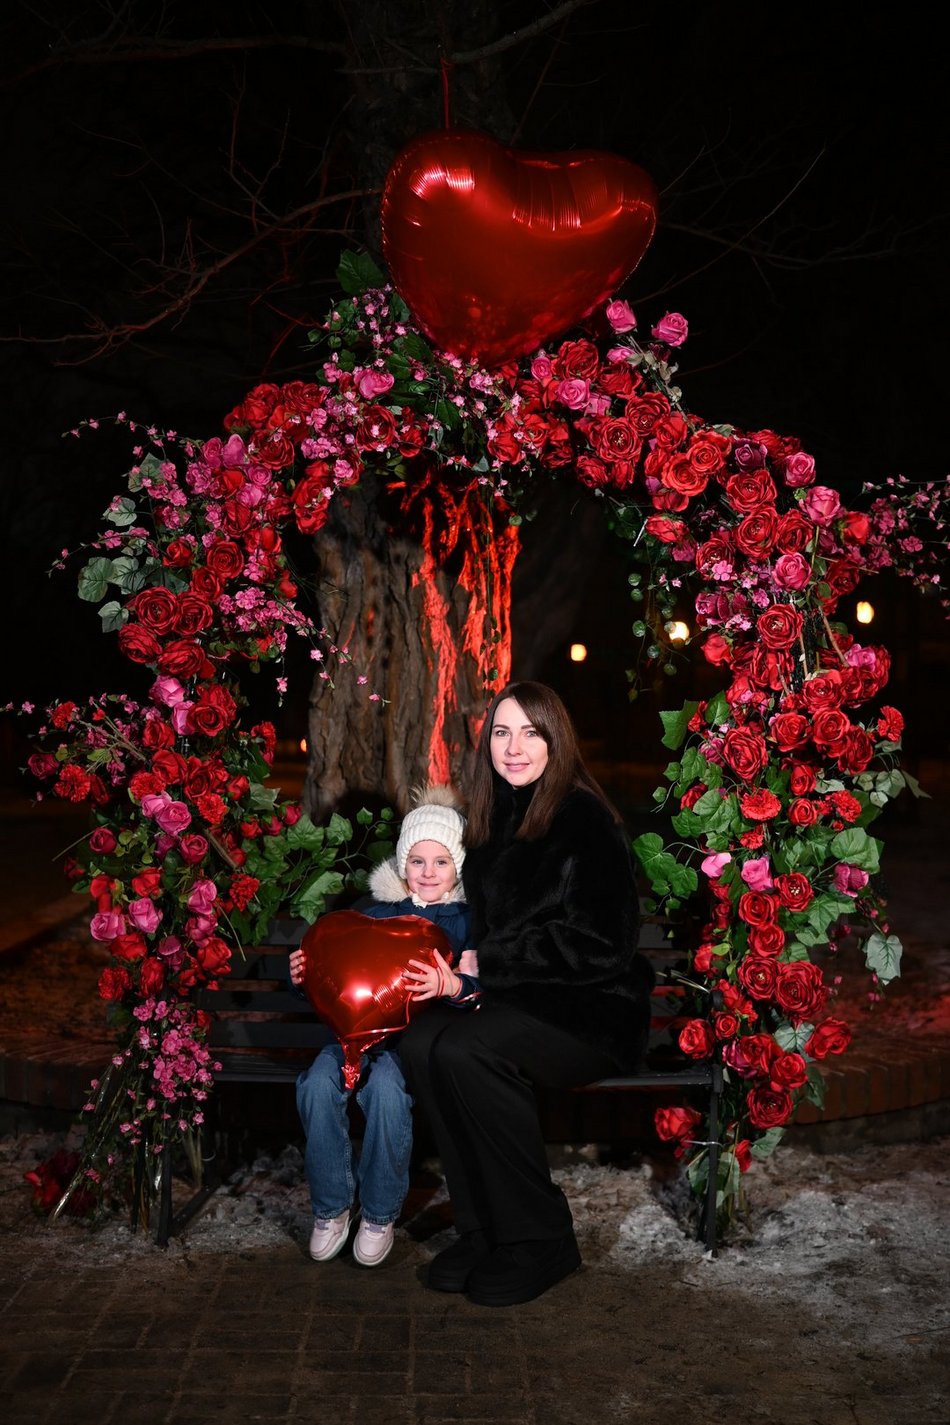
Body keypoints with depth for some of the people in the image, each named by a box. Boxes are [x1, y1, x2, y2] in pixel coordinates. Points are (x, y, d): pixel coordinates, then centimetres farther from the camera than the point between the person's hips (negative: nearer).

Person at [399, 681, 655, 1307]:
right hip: (514, 1001, 6)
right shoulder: (493, 819, 12)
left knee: (465, 1050, -31)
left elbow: (597, 945, -17)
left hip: (591, 1011, -6)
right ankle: (482, 1227, -10)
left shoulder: (586, 820, -10)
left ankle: (541, 1239, -15)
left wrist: (482, 965, -16)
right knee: (422, 1040, -23)